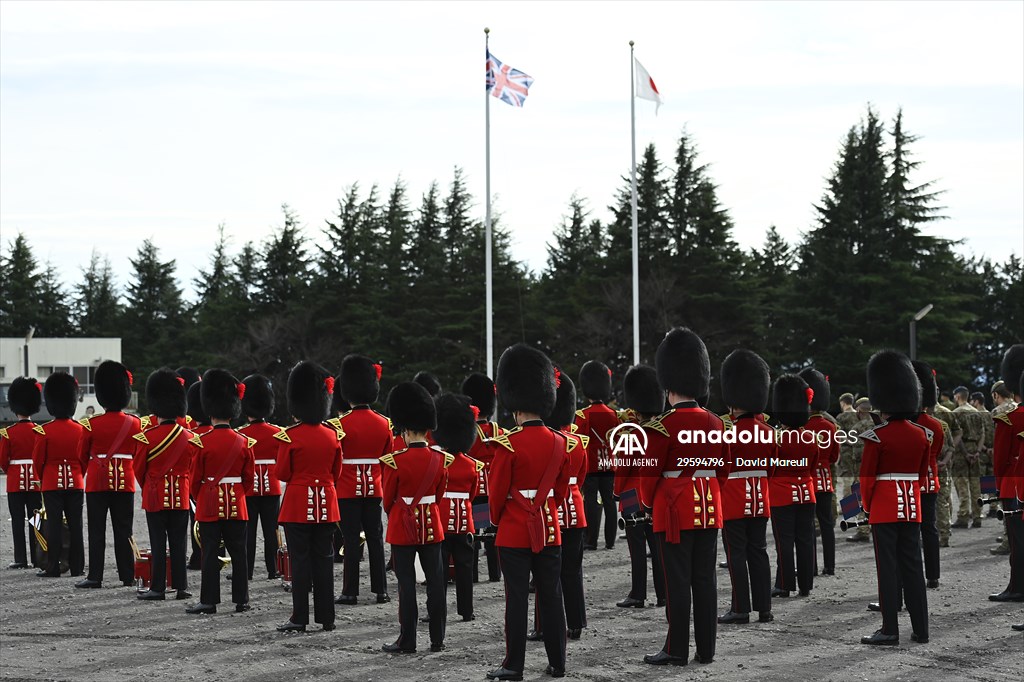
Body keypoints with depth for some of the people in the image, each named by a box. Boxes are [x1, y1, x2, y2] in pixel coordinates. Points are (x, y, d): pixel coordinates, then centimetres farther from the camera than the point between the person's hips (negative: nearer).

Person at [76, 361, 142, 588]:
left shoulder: (91, 424, -9)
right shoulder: (135, 424, -2)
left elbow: (83, 456, 4)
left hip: (97, 482, -2)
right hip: (125, 482, 2)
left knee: (97, 531, 2)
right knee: (124, 531, 7)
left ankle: (95, 576, 0)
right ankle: (127, 576, 8)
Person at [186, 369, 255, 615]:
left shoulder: (203, 441, -10)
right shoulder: (243, 441, -1)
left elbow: (196, 477, -4)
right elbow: (249, 477, 6)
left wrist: (198, 500, 13)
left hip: (209, 504, -3)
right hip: (236, 504, 3)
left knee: (210, 553, 0)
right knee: (238, 552, 8)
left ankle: (209, 601, -1)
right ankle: (241, 599, 10)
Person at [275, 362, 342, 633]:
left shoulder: (290, 435, -12)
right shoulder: (333, 434, 2)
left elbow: (282, 474, -7)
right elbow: (336, 472, 9)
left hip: (298, 504, -4)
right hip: (326, 505, 4)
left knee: (300, 561, -1)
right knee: (324, 560, 8)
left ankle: (300, 618, -1)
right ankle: (326, 617, 10)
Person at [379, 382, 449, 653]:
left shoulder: (395, 461, -15)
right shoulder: (441, 459, -2)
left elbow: (388, 499, -4)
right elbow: (439, 495, 9)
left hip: (403, 528, -4)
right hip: (432, 526, 4)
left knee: (406, 583, 1)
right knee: (435, 581, 7)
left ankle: (407, 641, 3)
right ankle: (437, 639, 11)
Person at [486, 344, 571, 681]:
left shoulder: (508, 445, -15)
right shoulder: (559, 443, 1)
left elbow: (496, 492, -10)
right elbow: (561, 488, 10)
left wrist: (497, 519, 8)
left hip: (515, 533, -5)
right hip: (549, 530, 5)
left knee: (517, 599, -1)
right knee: (551, 596, 10)